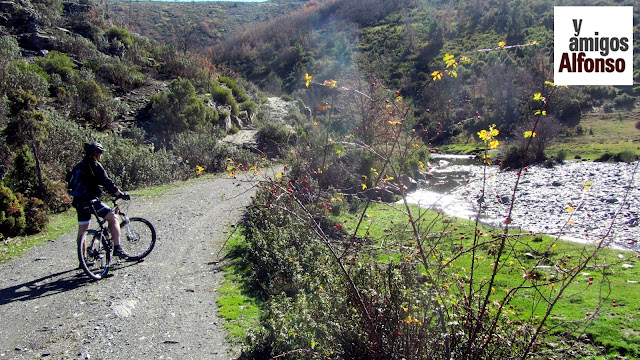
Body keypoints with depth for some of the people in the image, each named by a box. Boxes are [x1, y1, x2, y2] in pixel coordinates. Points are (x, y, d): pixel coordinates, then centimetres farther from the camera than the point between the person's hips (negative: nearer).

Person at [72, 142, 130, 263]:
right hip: (91, 201, -9)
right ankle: (117, 248, -15)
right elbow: (106, 182, -16)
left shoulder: (80, 166, 17)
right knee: (113, 218, -4)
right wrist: (121, 194, -12)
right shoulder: (95, 165, -9)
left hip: (79, 201, 9)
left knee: (82, 230, 13)